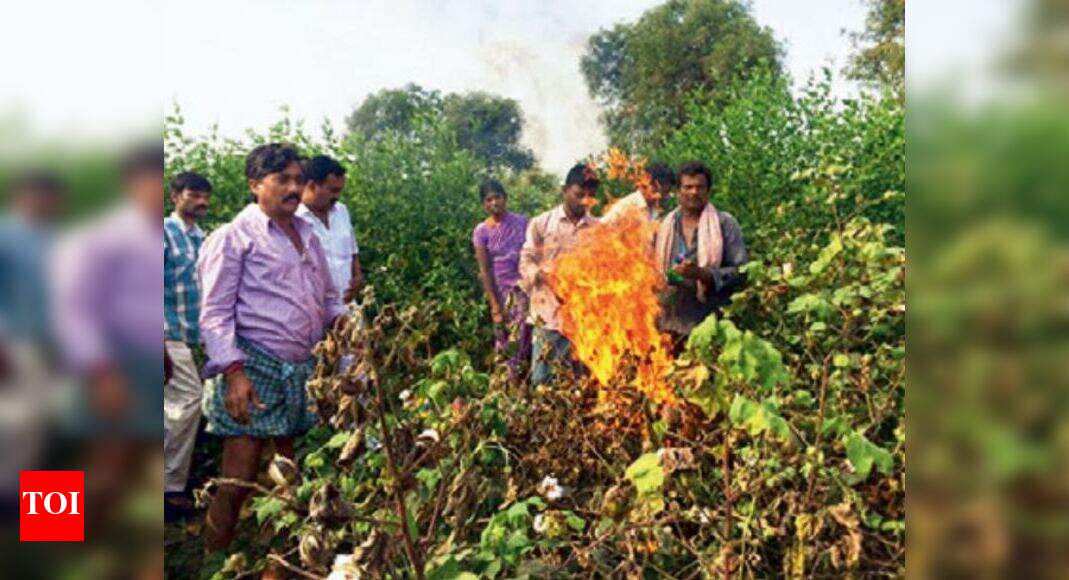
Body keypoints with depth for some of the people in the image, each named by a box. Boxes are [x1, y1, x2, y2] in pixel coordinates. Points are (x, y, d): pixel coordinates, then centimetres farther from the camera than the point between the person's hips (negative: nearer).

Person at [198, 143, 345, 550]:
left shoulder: (306, 234, 16)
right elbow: (215, 313, -9)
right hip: (254, 371, -6)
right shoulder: (234, 237, -4)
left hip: (305, 370, 6)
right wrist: (233, 371, -19)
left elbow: (329, 298, 24)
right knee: (238, 482, -3)